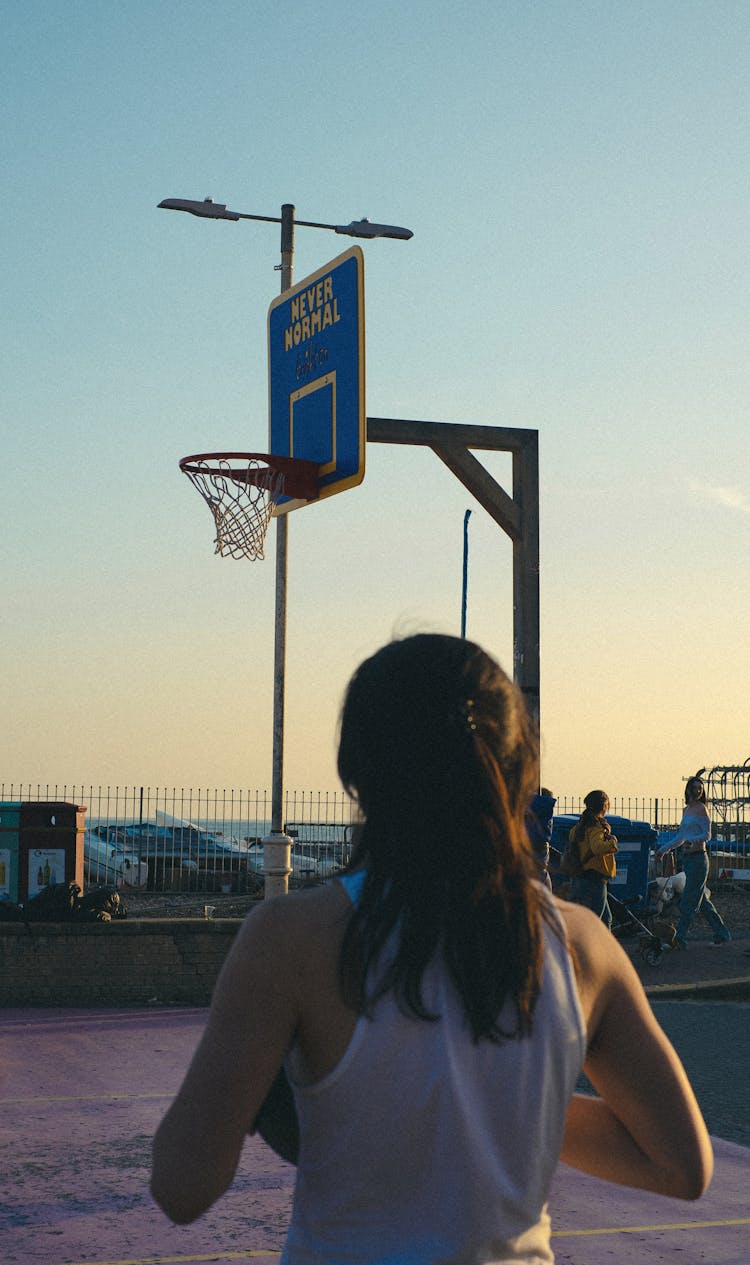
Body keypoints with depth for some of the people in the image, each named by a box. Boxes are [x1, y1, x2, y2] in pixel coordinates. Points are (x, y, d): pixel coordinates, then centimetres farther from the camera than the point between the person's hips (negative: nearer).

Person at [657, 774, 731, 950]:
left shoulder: (701, 808, -7)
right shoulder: (686, 810, 17)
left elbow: (707, 835, -13)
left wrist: (693, 841, -30)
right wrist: (665, 848, 25)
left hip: (698, 858, -9)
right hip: (687, 858, 9)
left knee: (688, 900, -7)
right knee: (702, 900, 11)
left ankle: (680, 938, -6)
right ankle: (722, 933, 19)